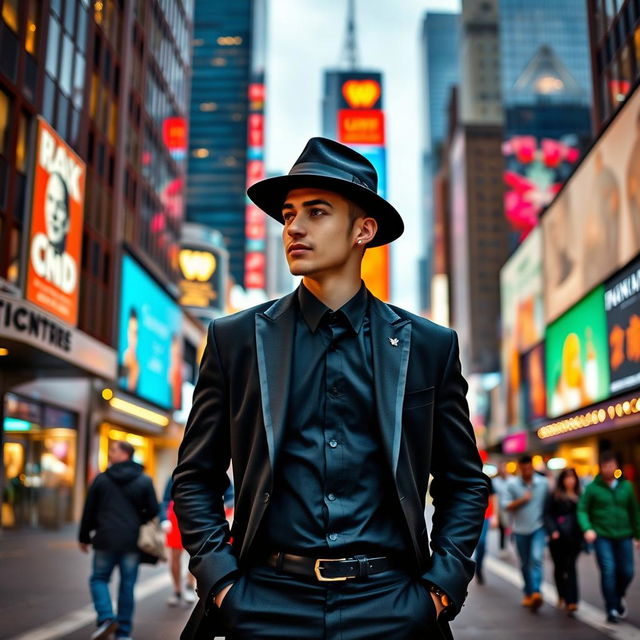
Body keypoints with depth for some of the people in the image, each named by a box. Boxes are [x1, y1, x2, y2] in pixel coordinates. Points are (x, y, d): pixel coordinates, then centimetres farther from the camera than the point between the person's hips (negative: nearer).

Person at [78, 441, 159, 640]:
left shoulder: (101, 479, 2)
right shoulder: (145, 481, 1)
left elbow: (89, 511, 6)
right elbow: (153, 511, 0)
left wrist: (84, 537, 15)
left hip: (106, 541, -1)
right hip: (132, 542, 1)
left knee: (99, 579, 14)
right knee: (127, 586, 9)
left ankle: (106, 618, -6)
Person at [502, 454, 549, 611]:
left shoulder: (543, 483, -2)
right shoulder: (512, 484, -3)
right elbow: (506, 505, -4)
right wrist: (521, 500, -18)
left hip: (538, 528, -1)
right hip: (520, 529, 1)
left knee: (537, 558, -21)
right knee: (525, 564, 11)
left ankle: (536, 592, -26)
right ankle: (528, 594, 25)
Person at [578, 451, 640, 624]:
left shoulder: (626, 486, 6)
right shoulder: (592, 488, -3)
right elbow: (582, 510, -3)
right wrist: (587, 528, -19)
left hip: (623, 536, 3)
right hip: (602, 537, -3)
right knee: (608, 571, -9)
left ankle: (619, 596, 34)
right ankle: (612, 609, 4)